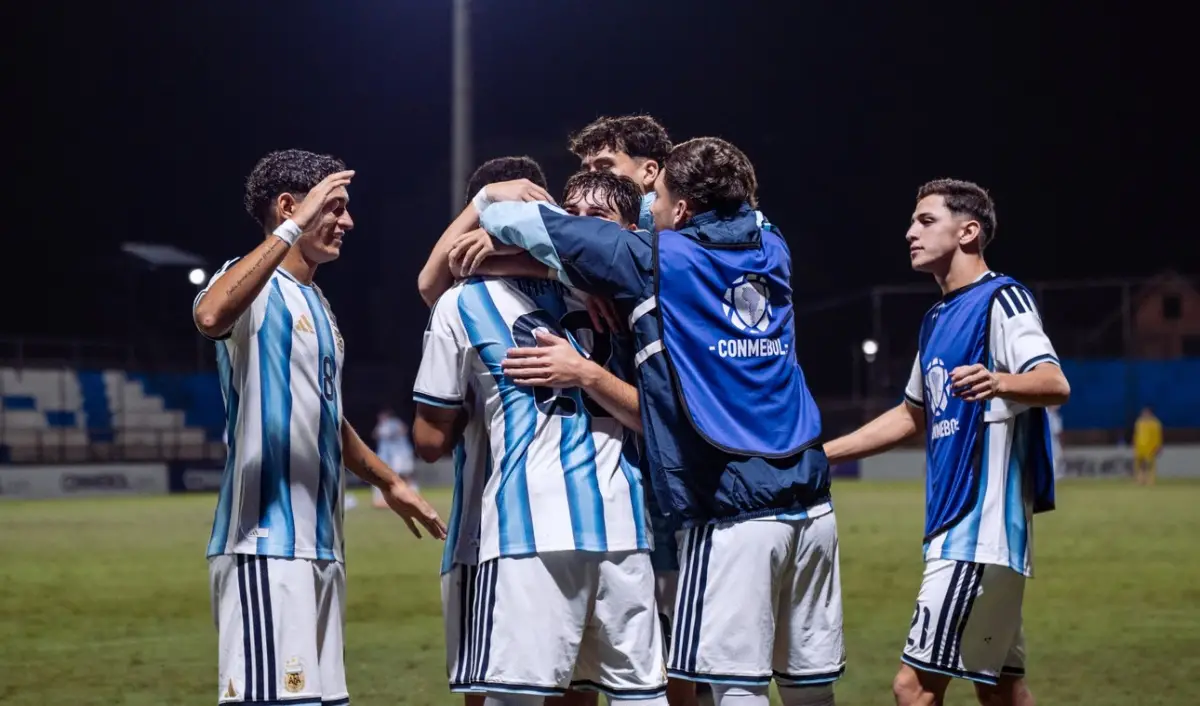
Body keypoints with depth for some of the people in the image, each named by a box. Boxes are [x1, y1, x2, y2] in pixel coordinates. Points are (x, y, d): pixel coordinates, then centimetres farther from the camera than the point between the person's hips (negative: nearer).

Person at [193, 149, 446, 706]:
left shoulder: (316, 304, 21)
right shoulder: (256, 287, -7)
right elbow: (210, 316, -33)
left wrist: (387, 481, 39)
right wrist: (293, 228, -31)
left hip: (321, 546, 10)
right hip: (265, 542, -9)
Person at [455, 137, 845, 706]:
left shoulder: (658, 261, -3)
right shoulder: (770, 250, 14)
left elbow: (552, 232, 4)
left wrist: (495, 205, 28)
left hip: (732, 512, -6)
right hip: (809, 503, 6)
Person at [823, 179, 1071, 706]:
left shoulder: (1000, 300, -9)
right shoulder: (937, 320, 18)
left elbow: (1055, 384, -24)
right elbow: (912, 416, 30)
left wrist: (997, 382, -45)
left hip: (981, 529, -9)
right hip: (956, 526, 9)